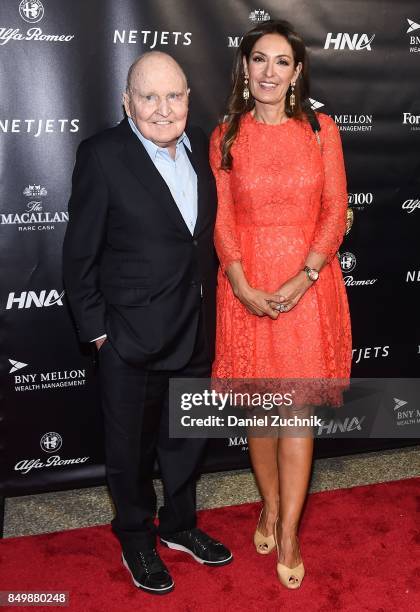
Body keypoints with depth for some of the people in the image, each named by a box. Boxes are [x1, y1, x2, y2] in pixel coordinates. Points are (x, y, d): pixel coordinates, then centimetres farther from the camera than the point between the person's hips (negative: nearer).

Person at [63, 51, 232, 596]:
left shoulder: (200, 145, 1)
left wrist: (207, 311, 7)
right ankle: (137, 541, 38)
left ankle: (179, 525, 45)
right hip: (132, 338, -5)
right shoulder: (103, 155, -15)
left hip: (195, 332, 5)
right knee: (131, 448, 14)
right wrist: (95, 329, -10)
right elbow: (80, 254, -11)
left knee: (186, 437, 22)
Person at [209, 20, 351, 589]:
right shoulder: (227, 135, 4)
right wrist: (242, 284, -13)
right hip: (248, 289, 1)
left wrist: (303, 278, -13)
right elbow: (222, 218, 1)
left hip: (308, 284, 0)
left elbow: (335, 210, -1)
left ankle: (288, 535, 15)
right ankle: (271, 506, 32)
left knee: (298, 408, 2)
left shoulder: (321, 129, 3)